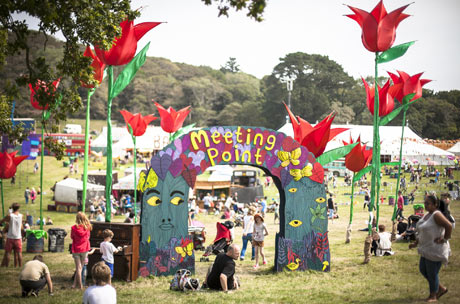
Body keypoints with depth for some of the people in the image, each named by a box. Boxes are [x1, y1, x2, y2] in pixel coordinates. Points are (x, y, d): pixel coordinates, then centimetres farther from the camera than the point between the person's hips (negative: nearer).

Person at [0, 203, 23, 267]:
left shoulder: (9, 216, -10)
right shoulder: (21, 216, -2)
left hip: (10, 237, -2)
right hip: (18, 237, 2)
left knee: (7, 252, 5)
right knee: (19, 253, 6)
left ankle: (6, 266, 5)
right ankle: (20, 266, 6)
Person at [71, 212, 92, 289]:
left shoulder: (74, 228, -12)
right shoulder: (87, 228, -8)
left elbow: (72, 237, 3)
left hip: (76, 249, -1)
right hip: (85, 249, 1)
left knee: (78, 267, 3)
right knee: (80, 267, 11)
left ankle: (80, 285, 3)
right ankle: (75, 283, 16)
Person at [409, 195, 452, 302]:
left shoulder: (436, 215, -18)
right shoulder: (427, 215, 12)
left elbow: (449, 226, -28)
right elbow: (422, 232, 21)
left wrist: (445, 239, -19)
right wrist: (416, 243, 14)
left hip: (435, 250, -10)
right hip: (427, 249, 10)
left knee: (432, 273, 0)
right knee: (423, 269, 17)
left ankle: (433, 296, 17)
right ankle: (441, 288, 30)